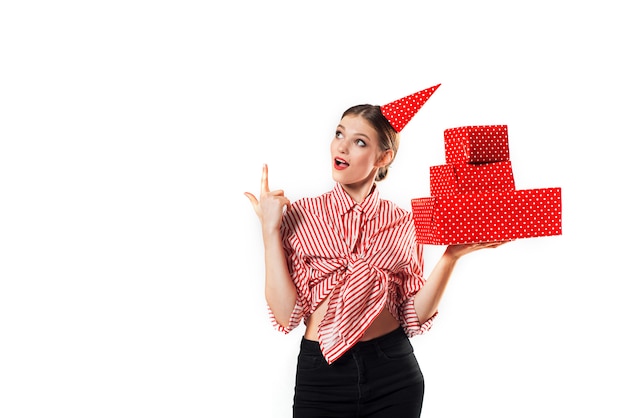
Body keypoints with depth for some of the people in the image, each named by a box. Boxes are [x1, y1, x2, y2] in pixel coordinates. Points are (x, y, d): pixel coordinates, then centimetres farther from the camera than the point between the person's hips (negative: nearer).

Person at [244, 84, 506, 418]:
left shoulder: (402, 223, 1)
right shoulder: (299, 215, -3)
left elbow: (416, 315, -1)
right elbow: (286, 314, -11)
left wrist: (450, 257, -10)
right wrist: (270, 230, -14)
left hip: (393, 375, 2)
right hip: (321, 374, -1)